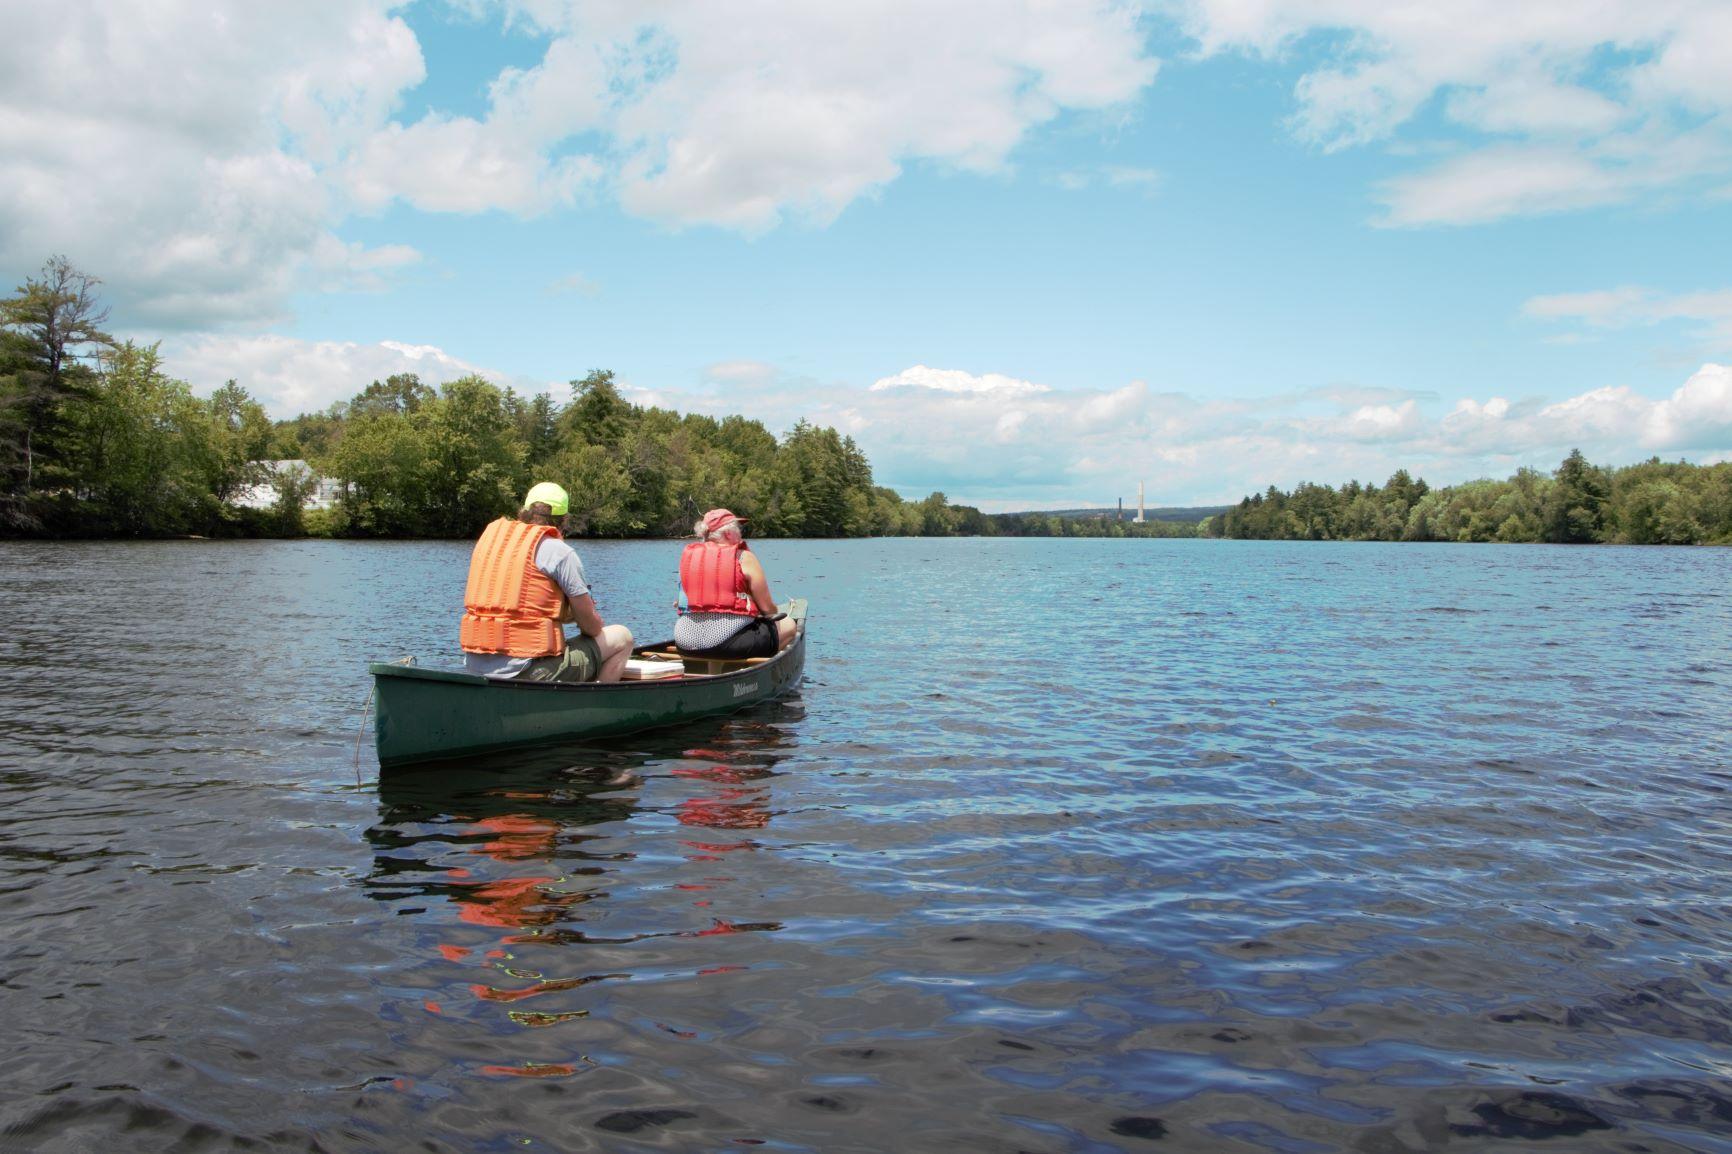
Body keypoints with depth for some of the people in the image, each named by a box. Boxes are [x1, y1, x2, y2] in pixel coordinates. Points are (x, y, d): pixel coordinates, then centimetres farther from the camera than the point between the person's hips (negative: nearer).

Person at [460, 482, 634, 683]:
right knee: (622, 638, 10)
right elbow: (590, 625, 0)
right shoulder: (559, 551, -5)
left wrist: (572, 614, 23)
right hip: (530, 671, -7)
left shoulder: (488, 537, 14)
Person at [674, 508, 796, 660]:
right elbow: (767, 608, -5)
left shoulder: (688, 555, 10)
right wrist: (774, 614, 20)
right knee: (788, 625, 12)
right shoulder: (744, 558, -4)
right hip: (728, 640, -6)